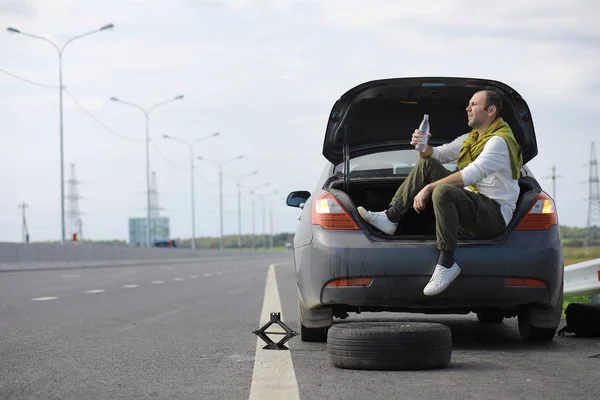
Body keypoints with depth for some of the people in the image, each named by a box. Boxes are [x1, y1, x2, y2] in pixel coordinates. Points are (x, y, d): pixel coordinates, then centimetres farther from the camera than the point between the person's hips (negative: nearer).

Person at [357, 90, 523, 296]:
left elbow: (472, 174, -26)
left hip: (495, 214, -9)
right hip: (471, 204, 9)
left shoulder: (499, 141, -14)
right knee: (426, 164, 6)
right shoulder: (471, 138, 17)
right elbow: (436, 154, 23)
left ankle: (447, 264, -31)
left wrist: (428, 188, -26)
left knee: (443, 192, -38)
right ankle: (390, 218, -1)